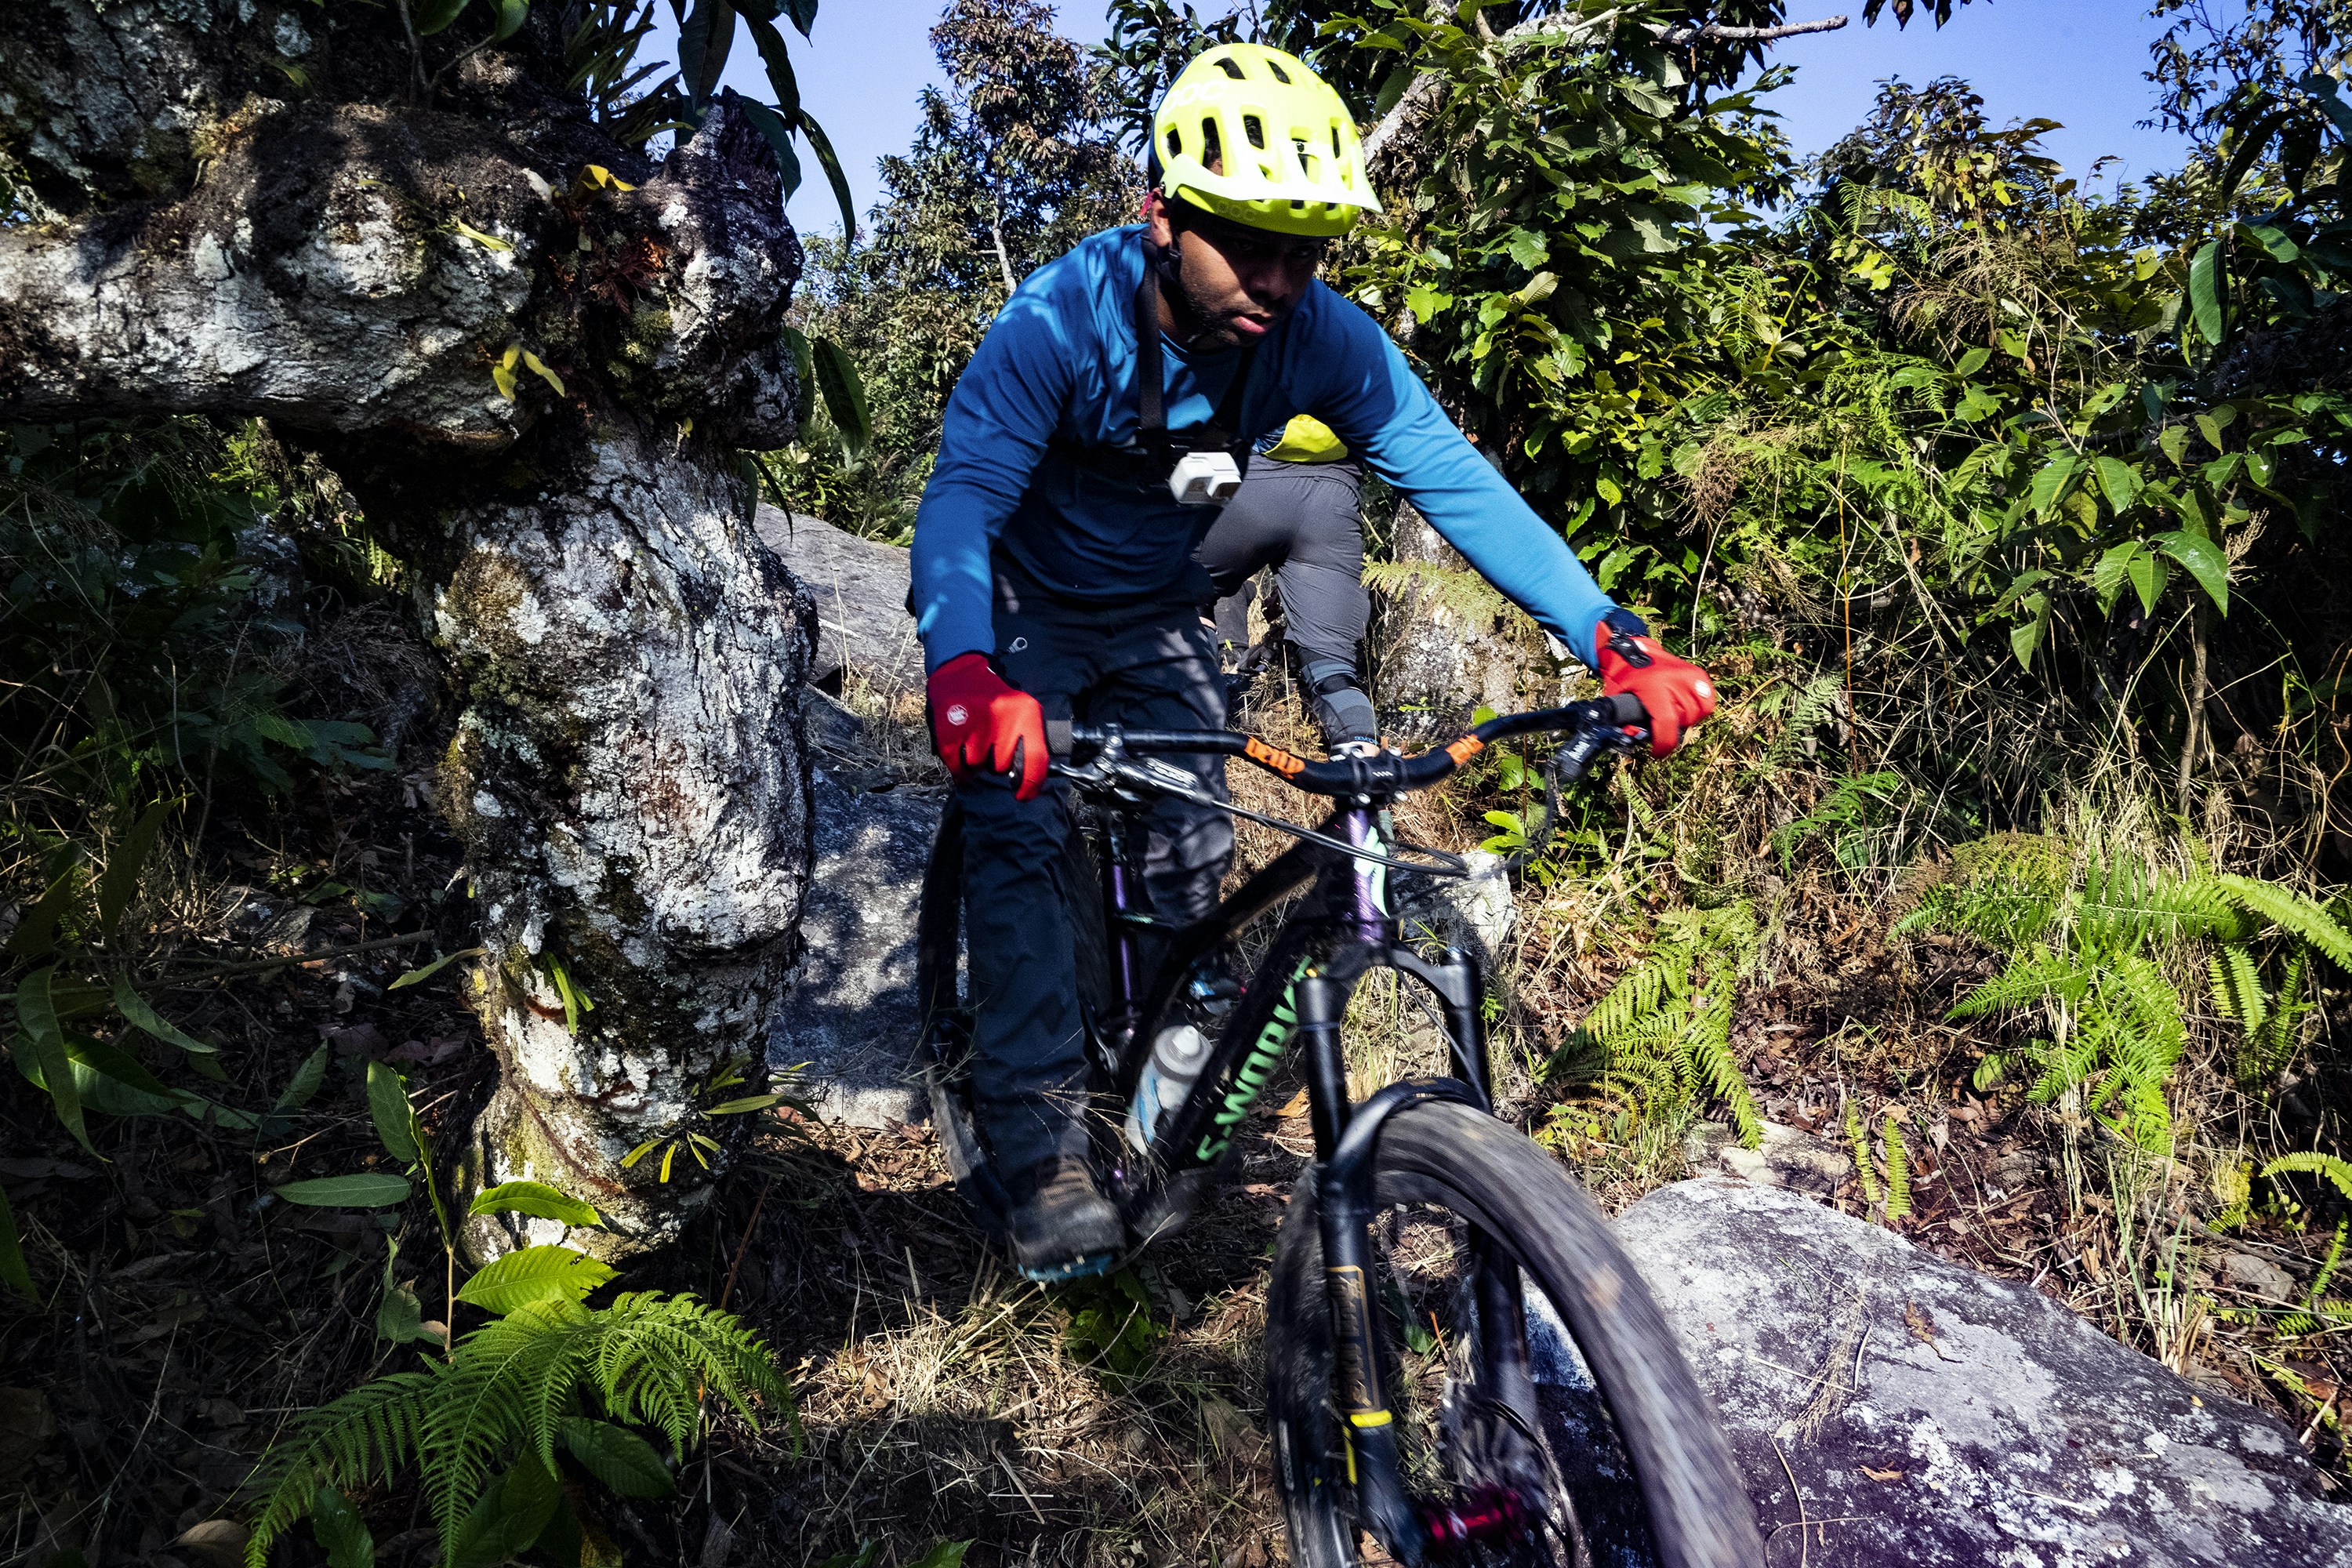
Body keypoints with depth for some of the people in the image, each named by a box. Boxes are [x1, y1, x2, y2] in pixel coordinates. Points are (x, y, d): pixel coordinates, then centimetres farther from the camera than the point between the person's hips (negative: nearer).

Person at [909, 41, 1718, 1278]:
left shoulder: (1318, 337, -21)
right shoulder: (1059, 321, -30)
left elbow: (1452, 478, -23)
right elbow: (963, 495, -41)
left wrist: (1615, 641, -35)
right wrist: (964, 672, -62)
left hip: (1156, 616, 3)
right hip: (1023, 610, -3)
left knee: (1193, 865, -4)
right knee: (1020, 838, -21)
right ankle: (1044, 1157, -15)